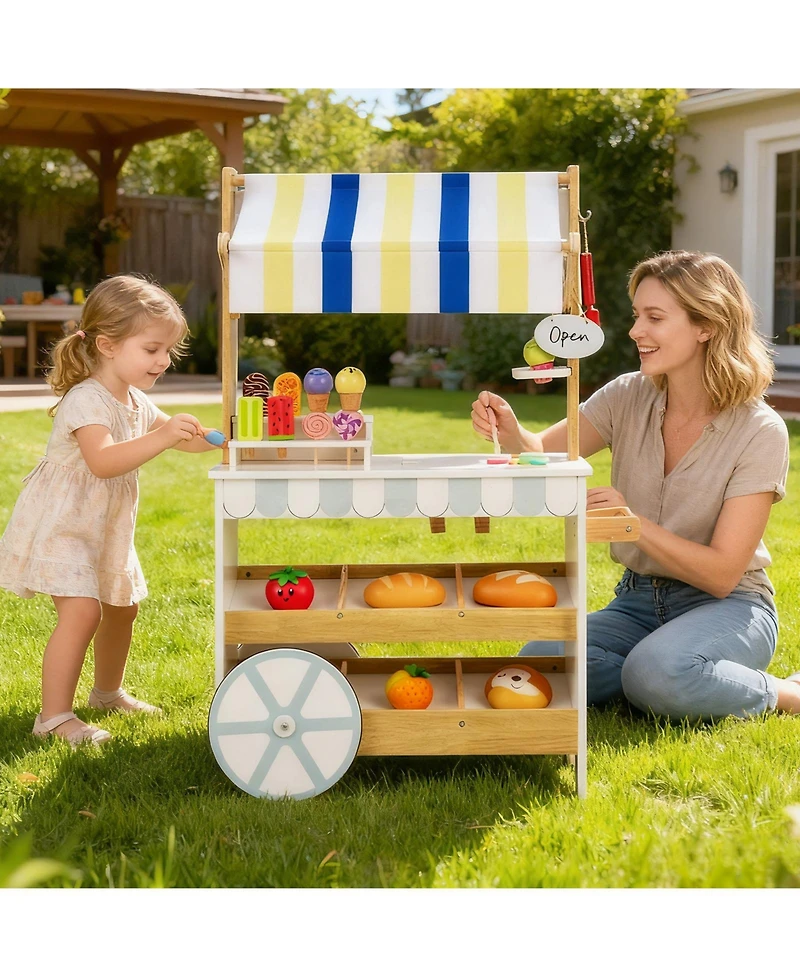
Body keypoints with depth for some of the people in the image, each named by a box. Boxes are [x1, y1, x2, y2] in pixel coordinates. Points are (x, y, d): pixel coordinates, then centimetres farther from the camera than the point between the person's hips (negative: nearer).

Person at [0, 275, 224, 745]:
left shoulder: (137, 402, 6)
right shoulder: (86, 400, -24)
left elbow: (182, 436, 18)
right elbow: (102, 460, -41)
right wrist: (163, 437, -49)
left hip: (106, 528, 10)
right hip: (62, 525, -10)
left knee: (123, 605, 20)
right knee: (82, 611, -22)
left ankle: (108, 691, 42)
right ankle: (55, 715, -15)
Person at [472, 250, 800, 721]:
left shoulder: (760, 431, -15)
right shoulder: (629, 397, -2)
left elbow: (721, 574, -18)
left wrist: (635, 523, -31)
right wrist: (511, 431, -31)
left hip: (727, 607, -4)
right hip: (637, 600, 4)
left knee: (655, 673, -37)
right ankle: (674, 679, -2)